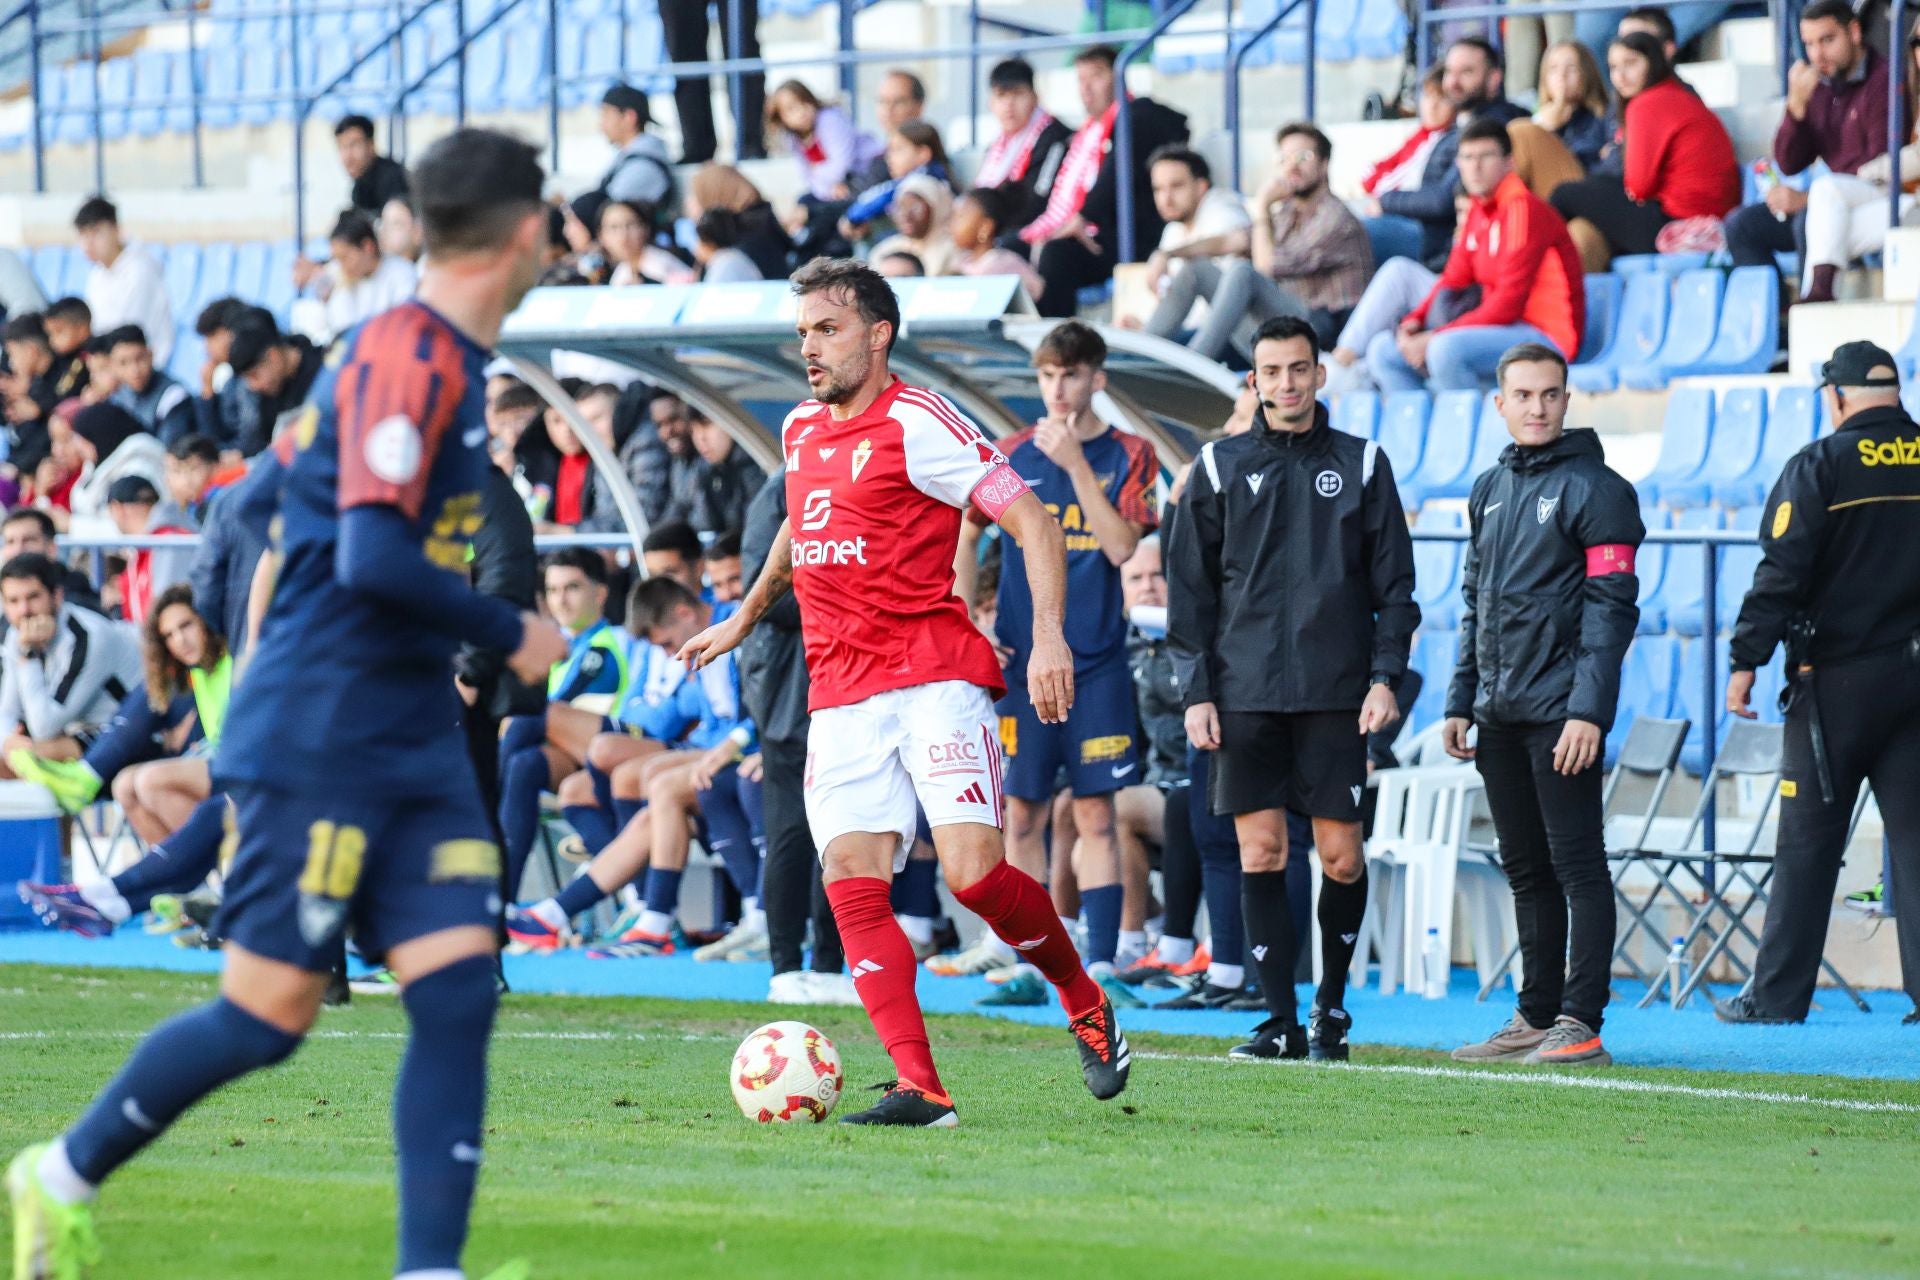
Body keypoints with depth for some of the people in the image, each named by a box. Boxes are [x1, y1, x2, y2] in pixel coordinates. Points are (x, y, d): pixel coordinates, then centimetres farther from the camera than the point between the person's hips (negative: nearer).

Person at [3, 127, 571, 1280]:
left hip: (414, 741, 9)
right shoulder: (409, 354, -17)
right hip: (321, 741, -9)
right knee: (270, 1012, -3)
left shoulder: (450, 359, 12)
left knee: (460, 996, -3)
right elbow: (373, 557, -25)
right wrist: (511, 635, -14)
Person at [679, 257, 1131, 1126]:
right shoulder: (802, 432, 16)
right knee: (851, 883, -10)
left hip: (936, 679, -6)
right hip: (841, 697, 6)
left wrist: (1048, 636, -20)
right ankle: (919, 1090, -12)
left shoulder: (916, 424, -6)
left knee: (972, 872, -18)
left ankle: (1087, 1006, 9)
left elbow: (1032, 522, -9)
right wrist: (744, 620, 45)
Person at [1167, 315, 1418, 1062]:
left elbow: (1394, 582, 9)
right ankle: (1280, 1021, 1)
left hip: (1336, 693, 0)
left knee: (1340, 854, -2)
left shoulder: (1360, 465, 8)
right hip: (1245, 692, 0)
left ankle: (1332, 1005, 14)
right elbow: (1190, 588, 8)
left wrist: (1385, 677, -2)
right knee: (1260, 852, -3)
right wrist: (1196, 691, 1)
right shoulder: (1220, 467, 8)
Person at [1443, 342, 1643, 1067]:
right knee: (1526, 870, 11)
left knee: (1576, 864, -6)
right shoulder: (1490, 489, 16)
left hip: (1561, 711, -7)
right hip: (1500, 713, 7)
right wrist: (1461, 701, 15)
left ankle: (1580, 1024, -7)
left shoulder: (1594, 488, -6)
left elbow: (1611, 606, -11)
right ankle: (1535, 1018, 16)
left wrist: (1588, 709, -18)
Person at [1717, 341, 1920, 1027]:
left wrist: (1745, 661, -5)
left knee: (1807, 842, 1)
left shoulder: (1819, 467, -7)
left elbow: (1780, 574, -11)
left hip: (1837, 680, -3)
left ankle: (1776, 995, 4)